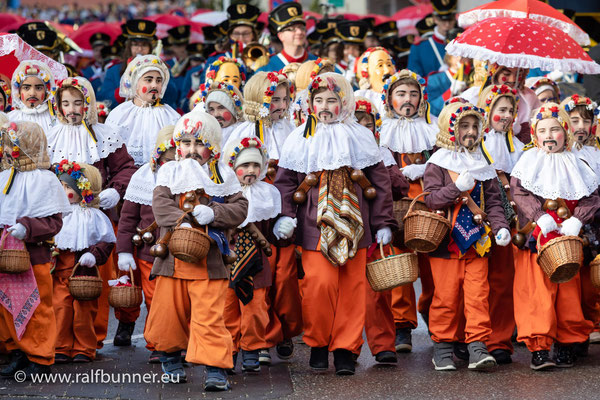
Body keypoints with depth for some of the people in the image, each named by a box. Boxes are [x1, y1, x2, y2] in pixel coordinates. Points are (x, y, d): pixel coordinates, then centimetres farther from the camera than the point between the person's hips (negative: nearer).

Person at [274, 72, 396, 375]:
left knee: (352, 287, 0)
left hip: (353, 225, 1)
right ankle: (317, 344, 6)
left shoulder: (360, 137, 8)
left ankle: (345, 350, 9)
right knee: (319, 283, -12)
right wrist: (285, 215, -7)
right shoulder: (300, 139, 7)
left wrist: (382, 223, 7)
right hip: (314, 225, -1)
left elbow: (380, 181, 11)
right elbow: (285, 180, 8)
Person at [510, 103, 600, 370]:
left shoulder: (574, 165, 9)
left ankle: (566, 344, 16)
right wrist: (540, 217, -21)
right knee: (538, 293, -9)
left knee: (568, 294, 5)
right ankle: (538, 348, -8)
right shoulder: (529, 162, 3)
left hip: (567, 239, 3)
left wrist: (577, 220, -13)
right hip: (535, 238, -3)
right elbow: (519, 191, -8)